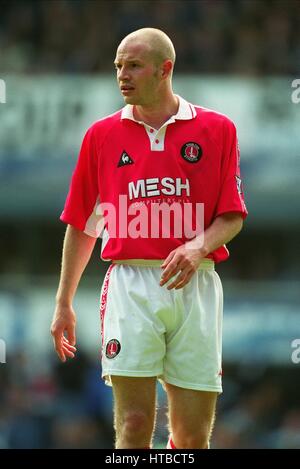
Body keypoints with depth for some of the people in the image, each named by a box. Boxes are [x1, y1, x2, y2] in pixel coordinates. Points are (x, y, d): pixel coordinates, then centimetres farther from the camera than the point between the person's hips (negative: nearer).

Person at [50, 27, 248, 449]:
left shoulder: (217, 129, 6)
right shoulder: (102, 134, 10)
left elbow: (232, 216, 5)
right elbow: (81, 225, 16)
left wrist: (199, 247, -16)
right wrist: (64, 303, 16)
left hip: (195, 286, 0)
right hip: (130, 284, 0)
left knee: (193, 434, 1)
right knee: (134, 426, -10)